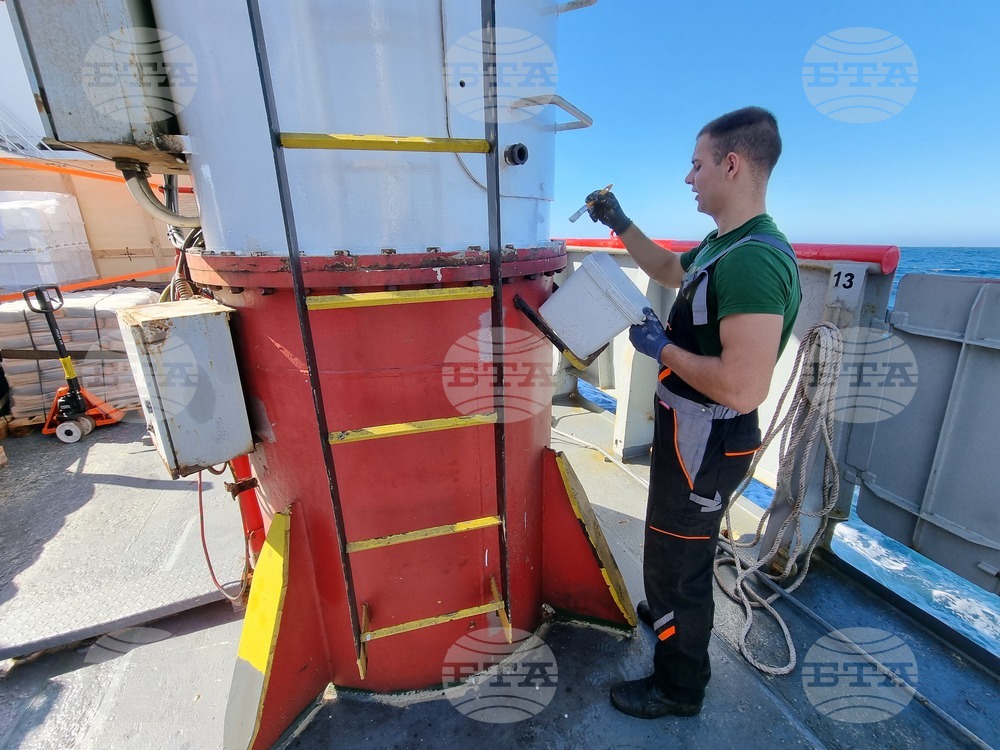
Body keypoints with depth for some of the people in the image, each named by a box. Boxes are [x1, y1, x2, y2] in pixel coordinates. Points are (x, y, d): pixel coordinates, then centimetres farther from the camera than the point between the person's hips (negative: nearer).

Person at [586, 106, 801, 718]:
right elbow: (669, 269, 25)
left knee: (676, 559, 10)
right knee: (682, 548, 31)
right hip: (690, 431, 10)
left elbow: (744, 388, -35)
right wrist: (620, 223, 18)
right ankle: (671, 613, 59)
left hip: (707, 442, -10)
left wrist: (661, 347, -22)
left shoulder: (754, 260, -27)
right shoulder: (724, 244, 6)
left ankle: (678, 688, 37)